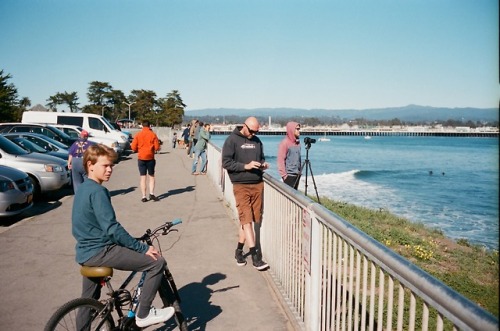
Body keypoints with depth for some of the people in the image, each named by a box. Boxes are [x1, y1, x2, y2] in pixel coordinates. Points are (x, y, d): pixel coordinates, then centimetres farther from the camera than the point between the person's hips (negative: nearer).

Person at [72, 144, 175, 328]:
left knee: (89, 300, 27)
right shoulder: (98, 191, -18)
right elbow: (112, 229, -24)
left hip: (85, 252, 11)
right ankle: (143, 314, 1)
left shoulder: (83, 188, 13)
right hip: (100, 252, -11)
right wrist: (143, 248, -20)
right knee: (157, 262, -10)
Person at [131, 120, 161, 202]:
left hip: (141, 158, 1)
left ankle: (144, 197, 3)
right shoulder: (153, 134, -4)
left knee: (143, 177, 6)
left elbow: (133, 147, -2)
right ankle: (151, 193, -2)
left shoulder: (138, 135, -1)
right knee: (151, 176, 11)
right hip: (150, 158, -1)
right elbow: (157, 148, -6)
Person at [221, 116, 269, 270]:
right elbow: (226, 162, -8)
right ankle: (255, 255, -7)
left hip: (258, 184, 6)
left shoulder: (257, 141, 14)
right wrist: (246, 166, -17)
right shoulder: (232, 140, -3)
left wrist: (263, 164, 3)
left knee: (255, 219, 7)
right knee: (246, 219, -9)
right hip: (241, 185, -6)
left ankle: (239, 250, 21)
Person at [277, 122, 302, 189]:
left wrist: (300, 171, 15)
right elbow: (280, 160, -14)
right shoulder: (285, 142, -11)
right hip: (289, 175, -7)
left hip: (297, 174, 7)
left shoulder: (297, 142, 11)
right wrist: (284, 175, -16)